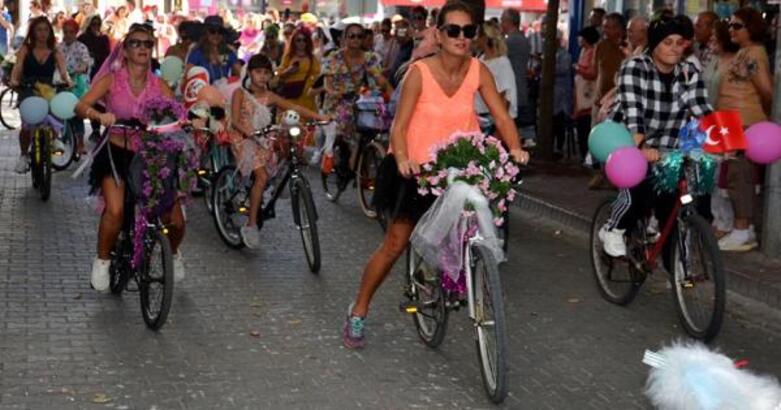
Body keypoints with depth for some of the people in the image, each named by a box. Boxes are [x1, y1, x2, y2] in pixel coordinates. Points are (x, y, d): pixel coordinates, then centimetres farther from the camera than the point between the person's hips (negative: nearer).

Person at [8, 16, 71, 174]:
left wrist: (68, 80, -30)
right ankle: (23, 156, 3)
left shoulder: (55, 53, 5)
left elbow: (63, 70, -7)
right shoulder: (25, 49, 3)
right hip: (27, 92, -1)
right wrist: (13, 80, -31)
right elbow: (17, 66, -10)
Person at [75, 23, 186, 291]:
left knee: (175, 219, -7)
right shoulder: (112, 80, -6)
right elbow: (81, 106, -18)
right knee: (115, 210, -29)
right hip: (116, 155, -2)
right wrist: (100, 116, -39)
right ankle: (102, 261, -2)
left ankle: (173, 253, 29)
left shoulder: (159, 86, 2)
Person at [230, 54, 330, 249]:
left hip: (263, 140, 6)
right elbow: (235, 121, -11)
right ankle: (251, 225, -20)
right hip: (244, 139, -6)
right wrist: (249, 132, -30)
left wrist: (320, 117, -10)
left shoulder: (269, 97, 7)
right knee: (262, 177, -23)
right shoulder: (240, 93, -3)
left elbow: (295, 107, 0)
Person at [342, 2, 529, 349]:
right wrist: (402, 158, -37)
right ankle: (359, 311, 15)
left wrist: (514, 148, -29)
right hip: (417, 169, -3)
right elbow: (400, 125, -19)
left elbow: (501, 116, -10)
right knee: (395, 244, -1)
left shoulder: (478, 71, -8)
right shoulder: (420, 72, -17)